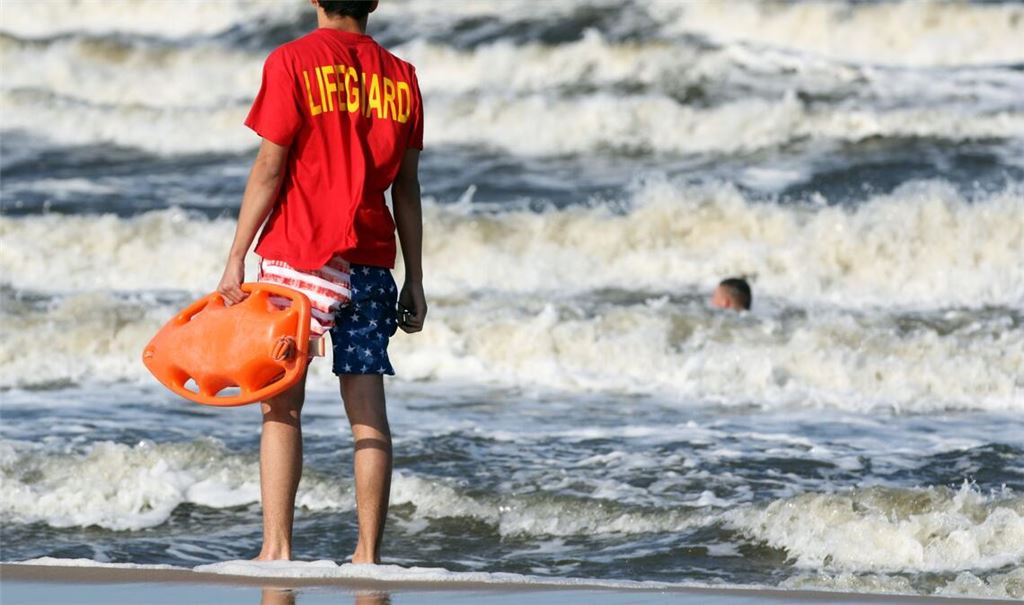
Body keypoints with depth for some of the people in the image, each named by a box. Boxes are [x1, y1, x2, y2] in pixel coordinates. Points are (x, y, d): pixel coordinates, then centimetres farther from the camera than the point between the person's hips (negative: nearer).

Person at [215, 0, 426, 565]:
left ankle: (277, 546, -7)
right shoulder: (399, 76, 7)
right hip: (370, 261, 4)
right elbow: (407, 188, 9)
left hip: (298, 254, -3)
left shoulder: (292, 62, -5)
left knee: (281, 406, 0)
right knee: (368, 412, 3)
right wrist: (414, 281, 13)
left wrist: (236, 258, -4)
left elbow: (269, 166, -8)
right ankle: (368, 555, 1)